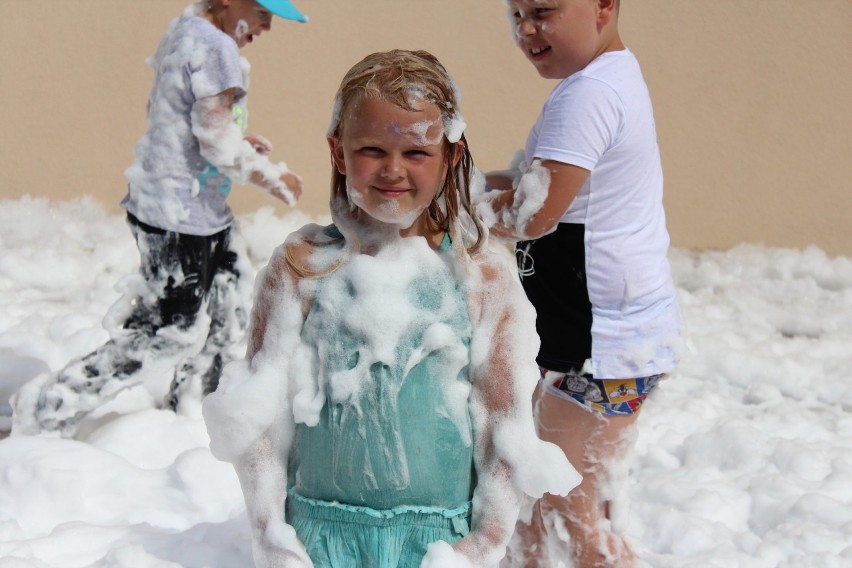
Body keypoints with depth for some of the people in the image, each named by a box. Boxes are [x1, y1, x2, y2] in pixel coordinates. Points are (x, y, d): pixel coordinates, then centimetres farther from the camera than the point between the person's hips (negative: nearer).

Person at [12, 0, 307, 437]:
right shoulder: (216, 48, -21)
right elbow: (218, 143, -22)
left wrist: (238, 141, 10)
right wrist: (274, 180, -8)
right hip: (181, 214, -10)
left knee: (229, 305, 20)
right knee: (172, 333, -2)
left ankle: (190, 401, 35)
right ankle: (48, 409, 3)